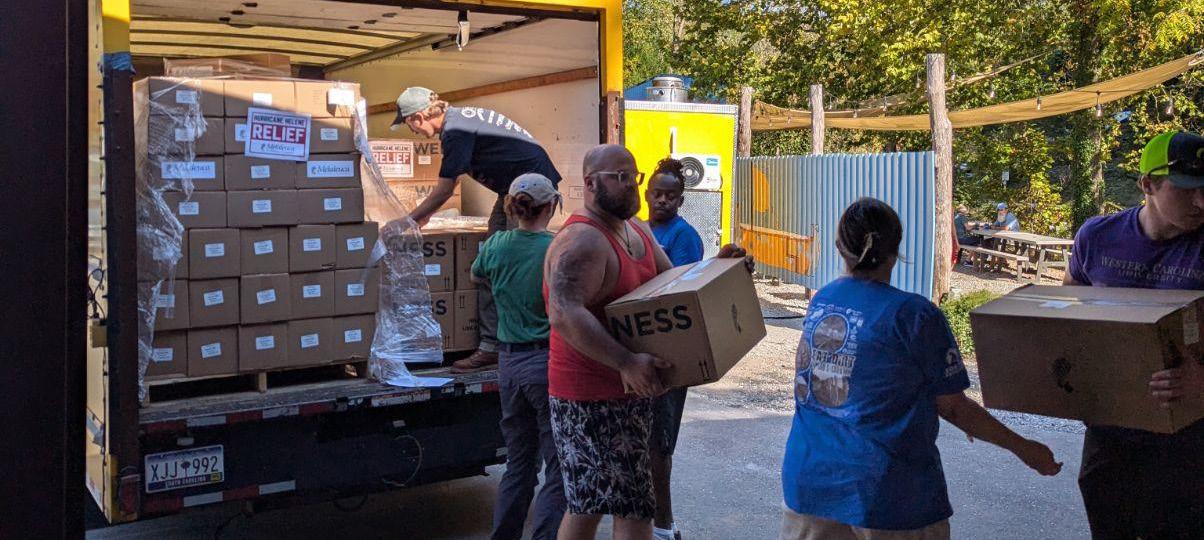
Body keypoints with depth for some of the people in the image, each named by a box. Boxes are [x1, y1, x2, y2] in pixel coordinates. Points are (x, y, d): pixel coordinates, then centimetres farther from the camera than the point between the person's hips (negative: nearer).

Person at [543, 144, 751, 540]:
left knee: (589, 503, 18)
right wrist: (626, 362, -40)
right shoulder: (582, 241, -20)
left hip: (629, 389, 10)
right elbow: (564, 315, -33)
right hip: (592, 398, -10)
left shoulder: (638, 231, 12)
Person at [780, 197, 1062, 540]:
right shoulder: (915, 315, -13)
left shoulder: (820, 301, 4)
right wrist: (1023, 448, 7)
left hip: (809, 482, 5)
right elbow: (952, 407, -6)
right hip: (885, 496, -5)